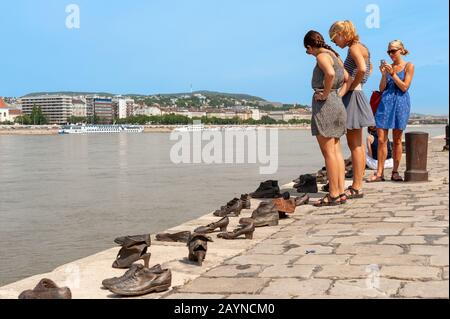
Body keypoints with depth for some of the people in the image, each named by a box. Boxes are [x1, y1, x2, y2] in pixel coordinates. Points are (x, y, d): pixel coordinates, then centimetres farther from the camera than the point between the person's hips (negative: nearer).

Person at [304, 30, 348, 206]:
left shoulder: (322, 56, -11)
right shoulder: (335, 56, 17)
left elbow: (330, 73, -31)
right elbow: (347, 79, 27)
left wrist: (325, 93, -19)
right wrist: (339, 95, 16)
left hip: (325, 106, -9)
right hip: (337, 105, 9)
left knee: (328, 152, -5)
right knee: (336, 151, 10)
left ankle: (334, 195, -2)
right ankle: (341, 192, 12)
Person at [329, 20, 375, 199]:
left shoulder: (354, 48, -13)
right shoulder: (360, 48, 16)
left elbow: (362, 69, -32)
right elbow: (369, 68, 33)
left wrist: (352, 87, -18)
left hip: (353, 97, -10)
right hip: (352, 98, 10)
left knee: (355, 145, -7)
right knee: (357, 144, 12)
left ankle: (357, 188, -3)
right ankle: (357, 184, 19)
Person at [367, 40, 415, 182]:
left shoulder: (409, 66, 3)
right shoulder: (388, 67, 12)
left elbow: (404, 87, -6)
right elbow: (382, 88, 8)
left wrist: (393, 74, -12)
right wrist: (384, 74, -6)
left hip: (400, 103, -3)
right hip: (385, 102, 3)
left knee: (397, 139, 3)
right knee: (381, 139, -3)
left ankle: (395, 172, 10)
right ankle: (379, 173, -1)